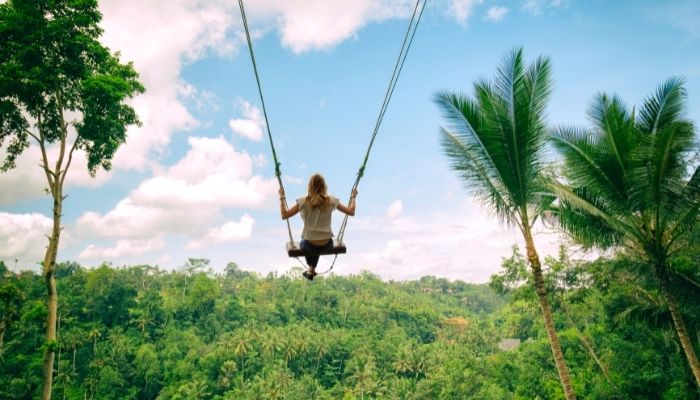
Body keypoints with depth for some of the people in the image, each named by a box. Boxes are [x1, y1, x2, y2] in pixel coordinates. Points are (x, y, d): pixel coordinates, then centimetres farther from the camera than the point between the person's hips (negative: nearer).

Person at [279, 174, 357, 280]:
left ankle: (311, 270, 55)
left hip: (310, 246, -2)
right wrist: (353, 197, 18)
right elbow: (351, 212, 2)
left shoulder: (304, 201, -11)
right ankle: (312, 270, 55)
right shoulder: (331, 201, -6)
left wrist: (282, 197, 5)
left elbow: (284, 215, -6)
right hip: (327, 245, 2)